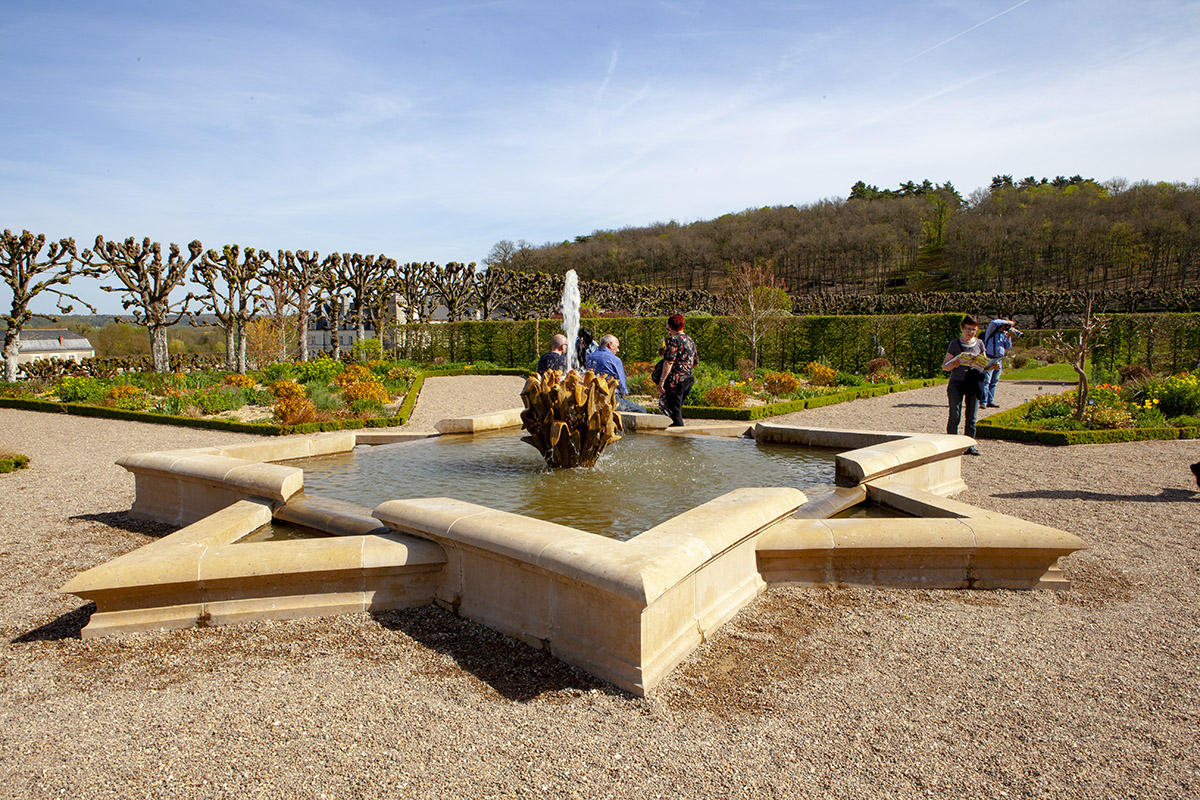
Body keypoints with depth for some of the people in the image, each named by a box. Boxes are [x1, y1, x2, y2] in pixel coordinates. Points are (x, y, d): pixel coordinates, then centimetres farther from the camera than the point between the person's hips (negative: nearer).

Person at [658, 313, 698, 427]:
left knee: (675, 410, -2)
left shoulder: (674, 340, -11)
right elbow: (696, 363, 21)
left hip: (676, 380, -8)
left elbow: (669, 362, -19)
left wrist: (662, 380, -18)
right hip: (688, 379, 8)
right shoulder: (690, 340, 15)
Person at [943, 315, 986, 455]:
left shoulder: (979, 344, 10)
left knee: (971, 417, 6)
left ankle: (970, 445, 13)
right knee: (955, 416, -4)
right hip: (957, 383, -3)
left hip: (974, 383, 3)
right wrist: (957, 362, -18)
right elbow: (944, 366, 0)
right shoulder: (955, 344, 0)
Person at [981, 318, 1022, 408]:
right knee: (986, 381, -11)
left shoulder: (1004, 334, 16)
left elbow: (1008, 348, 12)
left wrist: (1009, 337, -1)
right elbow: (994, 322, -24)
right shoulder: (992, 331, -2)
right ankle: (983, 402, -15)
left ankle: (990, 401, 13)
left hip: (999, 360, 8)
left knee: (994, 382, 9)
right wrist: (1007, 322, -12)